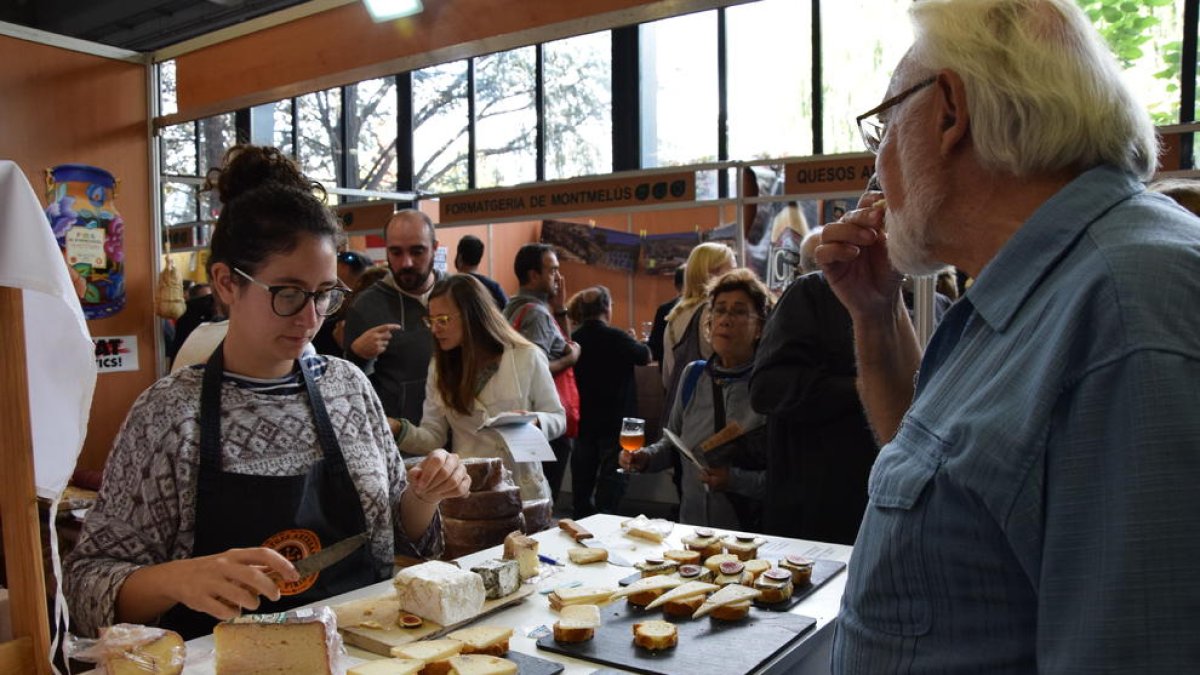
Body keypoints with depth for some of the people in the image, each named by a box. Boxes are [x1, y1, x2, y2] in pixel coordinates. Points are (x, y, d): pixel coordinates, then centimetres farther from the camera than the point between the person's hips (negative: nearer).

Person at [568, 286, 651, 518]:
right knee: (612, 474, 3)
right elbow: (645, 356, -1)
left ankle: (582, 518, 28)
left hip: (584, 420, 5)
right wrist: (633, 341, 19)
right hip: (615, 420, -5)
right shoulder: (615, 337, -17)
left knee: (583, 473, 16)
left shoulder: (574, 340, -4)